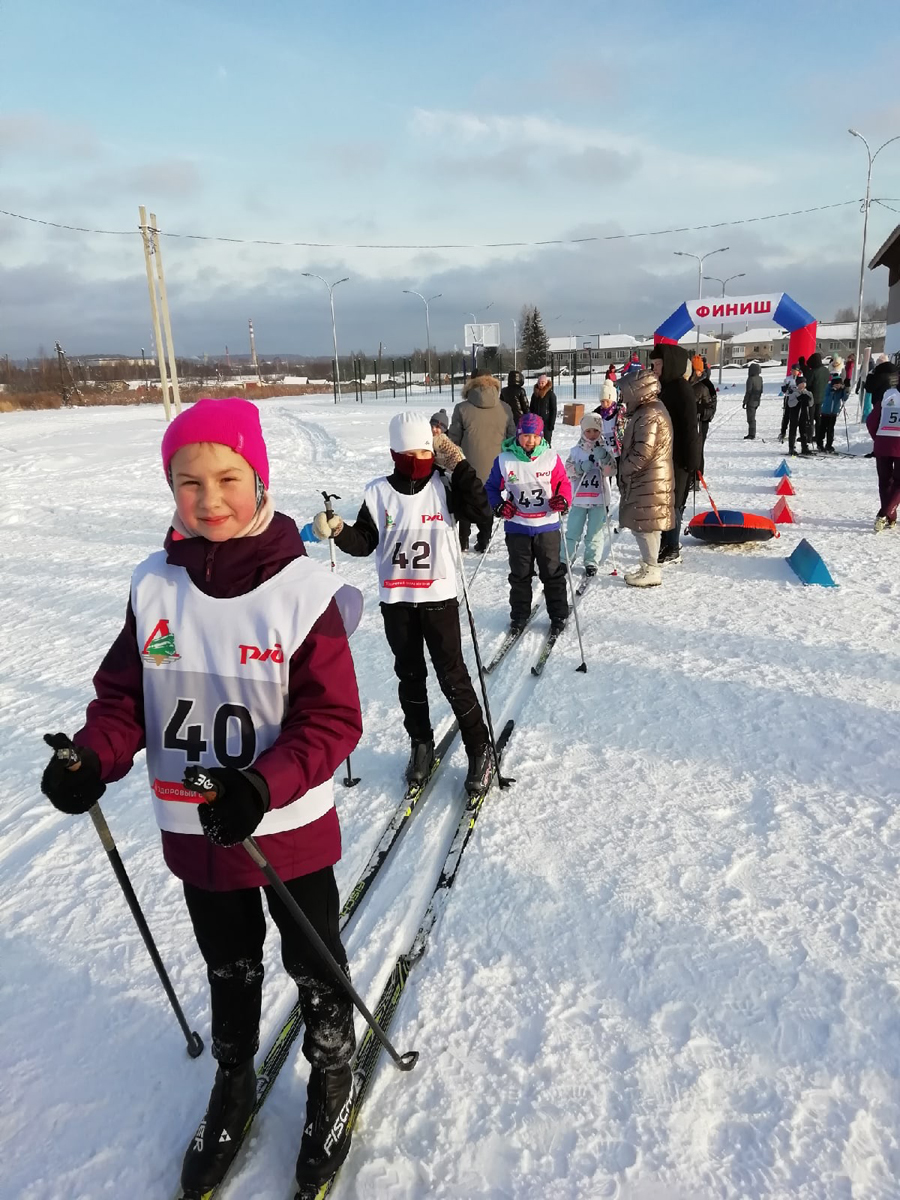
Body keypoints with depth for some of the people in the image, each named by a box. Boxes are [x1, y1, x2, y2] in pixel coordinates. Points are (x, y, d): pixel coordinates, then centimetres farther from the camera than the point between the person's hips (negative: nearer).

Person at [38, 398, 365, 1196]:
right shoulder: (156, 586, -9)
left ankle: (332, 1075, 49)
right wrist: (92, 757, -20)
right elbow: (125, 696, -1)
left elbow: (333, 720, -19)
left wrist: (264, 783, -33)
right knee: (228, 967, 27)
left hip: (289, 830, -3)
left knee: (314, 964, 20)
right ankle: (234, 1082, 55)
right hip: (194, 832, 4)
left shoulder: (303, 589, -21)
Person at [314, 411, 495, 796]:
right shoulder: (378, 492, -2)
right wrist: (338, 531, -20)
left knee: (452, 676, 1)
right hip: (396, 601, 2)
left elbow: (482, 512, -16)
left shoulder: (445, 485, -5)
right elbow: (363, 542, -1)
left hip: (440, 598, -2)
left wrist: (460, 467, -19)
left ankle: (479, 748, 16)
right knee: (410, 676, 15)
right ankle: (421, 743, 33)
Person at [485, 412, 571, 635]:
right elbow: (492, 487, 5)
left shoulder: (551, 457, -4)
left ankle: (559, 614, 23)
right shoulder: (504, 460, -5)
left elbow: (563, 483, 4)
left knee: (552, 573, 9)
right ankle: (519, 615, 26)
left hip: (547, 526, 0)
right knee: (520, 575, 12)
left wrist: (563, 500, -16)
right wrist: (498, 505, -12)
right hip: (517, 527, 0)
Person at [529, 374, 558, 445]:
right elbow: (531, 409, 15)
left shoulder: (551, 394, -5)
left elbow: (553, 410, -6)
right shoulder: (535, 394, 10)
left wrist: (552, 423, -12)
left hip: (546, 422, -5)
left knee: (546, 441, -1)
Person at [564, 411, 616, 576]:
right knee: (572, 531, 3)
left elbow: (610, 471, -8)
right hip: (579, 497, 0)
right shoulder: (576, 450, 3)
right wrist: (581, 468, -19)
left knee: (594, 533, 6)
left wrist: (604, 458, -25)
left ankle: (591, 562, 15)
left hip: (599, 498, 0)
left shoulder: (605, 449, 1)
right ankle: (566, 559, 14)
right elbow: (568, 470, -2)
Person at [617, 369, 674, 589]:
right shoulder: (648, 411, 17)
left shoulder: (649, 415, -18)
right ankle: (648, 567, 24)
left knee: (644, 525, -5)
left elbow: (643, 451, -24)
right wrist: (626, 470, 16)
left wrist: (625, 470, -13)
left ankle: (651, 570, 2)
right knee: (641, 524, 16)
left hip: (649, 481, -11)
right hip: (646, 479, 11)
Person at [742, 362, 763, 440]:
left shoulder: (751, 379, -17)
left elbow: (748, 391, -17)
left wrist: (745, 401, -12)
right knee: (752, 418, 17)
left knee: (751, 418, -5)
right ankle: (751, 434, 23)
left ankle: (752, 435, -4)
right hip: (757, 401, 8)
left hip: (751, 401, -8)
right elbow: (761, 390, 15)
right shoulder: (760, 378, 8)